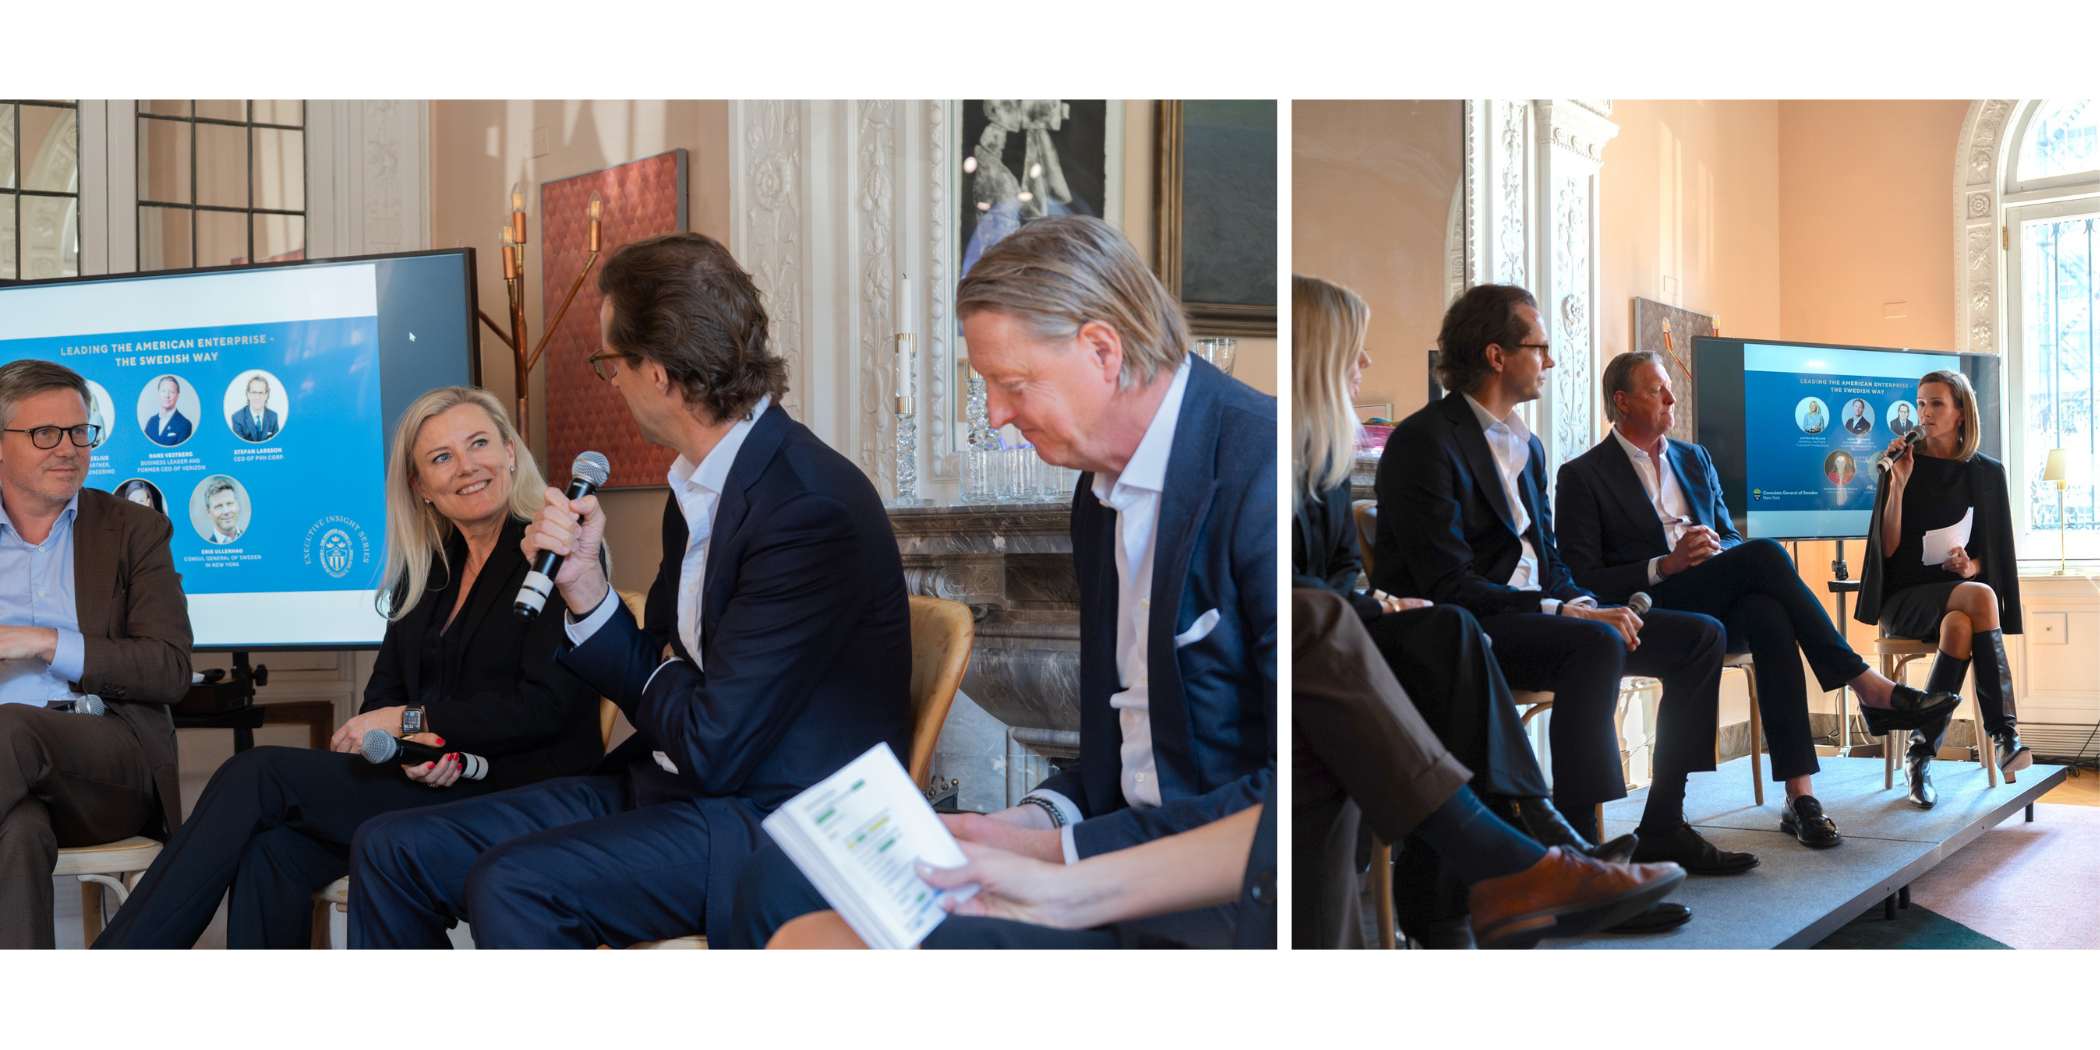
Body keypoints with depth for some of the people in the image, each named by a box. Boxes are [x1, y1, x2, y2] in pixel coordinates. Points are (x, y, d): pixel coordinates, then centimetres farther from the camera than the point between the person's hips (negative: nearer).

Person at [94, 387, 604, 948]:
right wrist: (412, 746, -11)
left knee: (256, 776, -17)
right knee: (272, 851, -24)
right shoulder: (425, 572, 19)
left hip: (514, 793, -6)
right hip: (428, 780, 6)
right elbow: (383, 696, 14)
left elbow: (547, 707, -13)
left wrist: (414, 721, -9)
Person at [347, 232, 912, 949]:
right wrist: (583, 583, -1)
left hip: (777, 817, -9)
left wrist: (661, 680, 1)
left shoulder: (812, 510, -22)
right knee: (391, 850, 2)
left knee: (509, 885, -28)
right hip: (663, 785, 9)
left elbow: (712, 748, -22)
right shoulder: (695, 491, 9)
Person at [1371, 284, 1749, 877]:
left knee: (1700, 635, -1)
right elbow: (1449, 583, -19)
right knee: (1597, 644, -35)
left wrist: (1583, 603, -4)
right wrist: (1566, 611, -22)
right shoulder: (1424, 441, -11)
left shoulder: (1527, 446, 19)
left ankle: (1662, 827, 1)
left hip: (1530, 613, 9)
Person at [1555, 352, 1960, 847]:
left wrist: (1715, 548, -4)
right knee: (1766, 554, -28)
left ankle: (1799, 795, -39)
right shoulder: (1582, 476, 2)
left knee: (1769, 615, -33)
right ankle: (1866, 684, -23)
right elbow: (1583, 580, -6)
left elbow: (1731, 538, 22)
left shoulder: (1695, 459, 22)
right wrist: (1667, 565, -16)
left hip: (1716, 610, 5)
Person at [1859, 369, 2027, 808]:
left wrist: (1971, 566, -12)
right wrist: (1898, 484, -14)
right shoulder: (1904, 466, 3)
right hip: (1906, 598, -2)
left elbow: (1994, 550, 11)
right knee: (1980, 597, -35)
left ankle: (1921, 754, -35)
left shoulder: (1986, 473, 10)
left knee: (1960, 626, -37)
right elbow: (1888, 549, -5)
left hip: (1961, 590, 2)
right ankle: (2004, 734, -37)